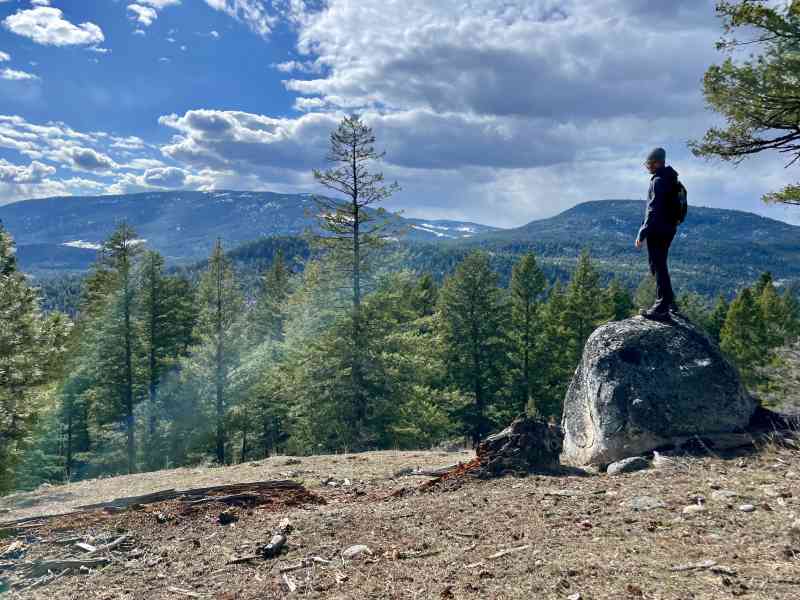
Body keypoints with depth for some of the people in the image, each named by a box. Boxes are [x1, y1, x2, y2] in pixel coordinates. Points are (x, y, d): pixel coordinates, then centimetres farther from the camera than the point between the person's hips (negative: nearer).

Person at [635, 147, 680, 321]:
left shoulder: (659, 181, -17)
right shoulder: (671, 179, 14)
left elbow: (654, 210, -22)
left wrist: (642, 234, -20)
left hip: (658, 231, -10)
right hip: (668, 229, 10)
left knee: (658, 267, -6)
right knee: (661, 266, 20)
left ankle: (662, 309, -4)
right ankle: (669, 302, 28)